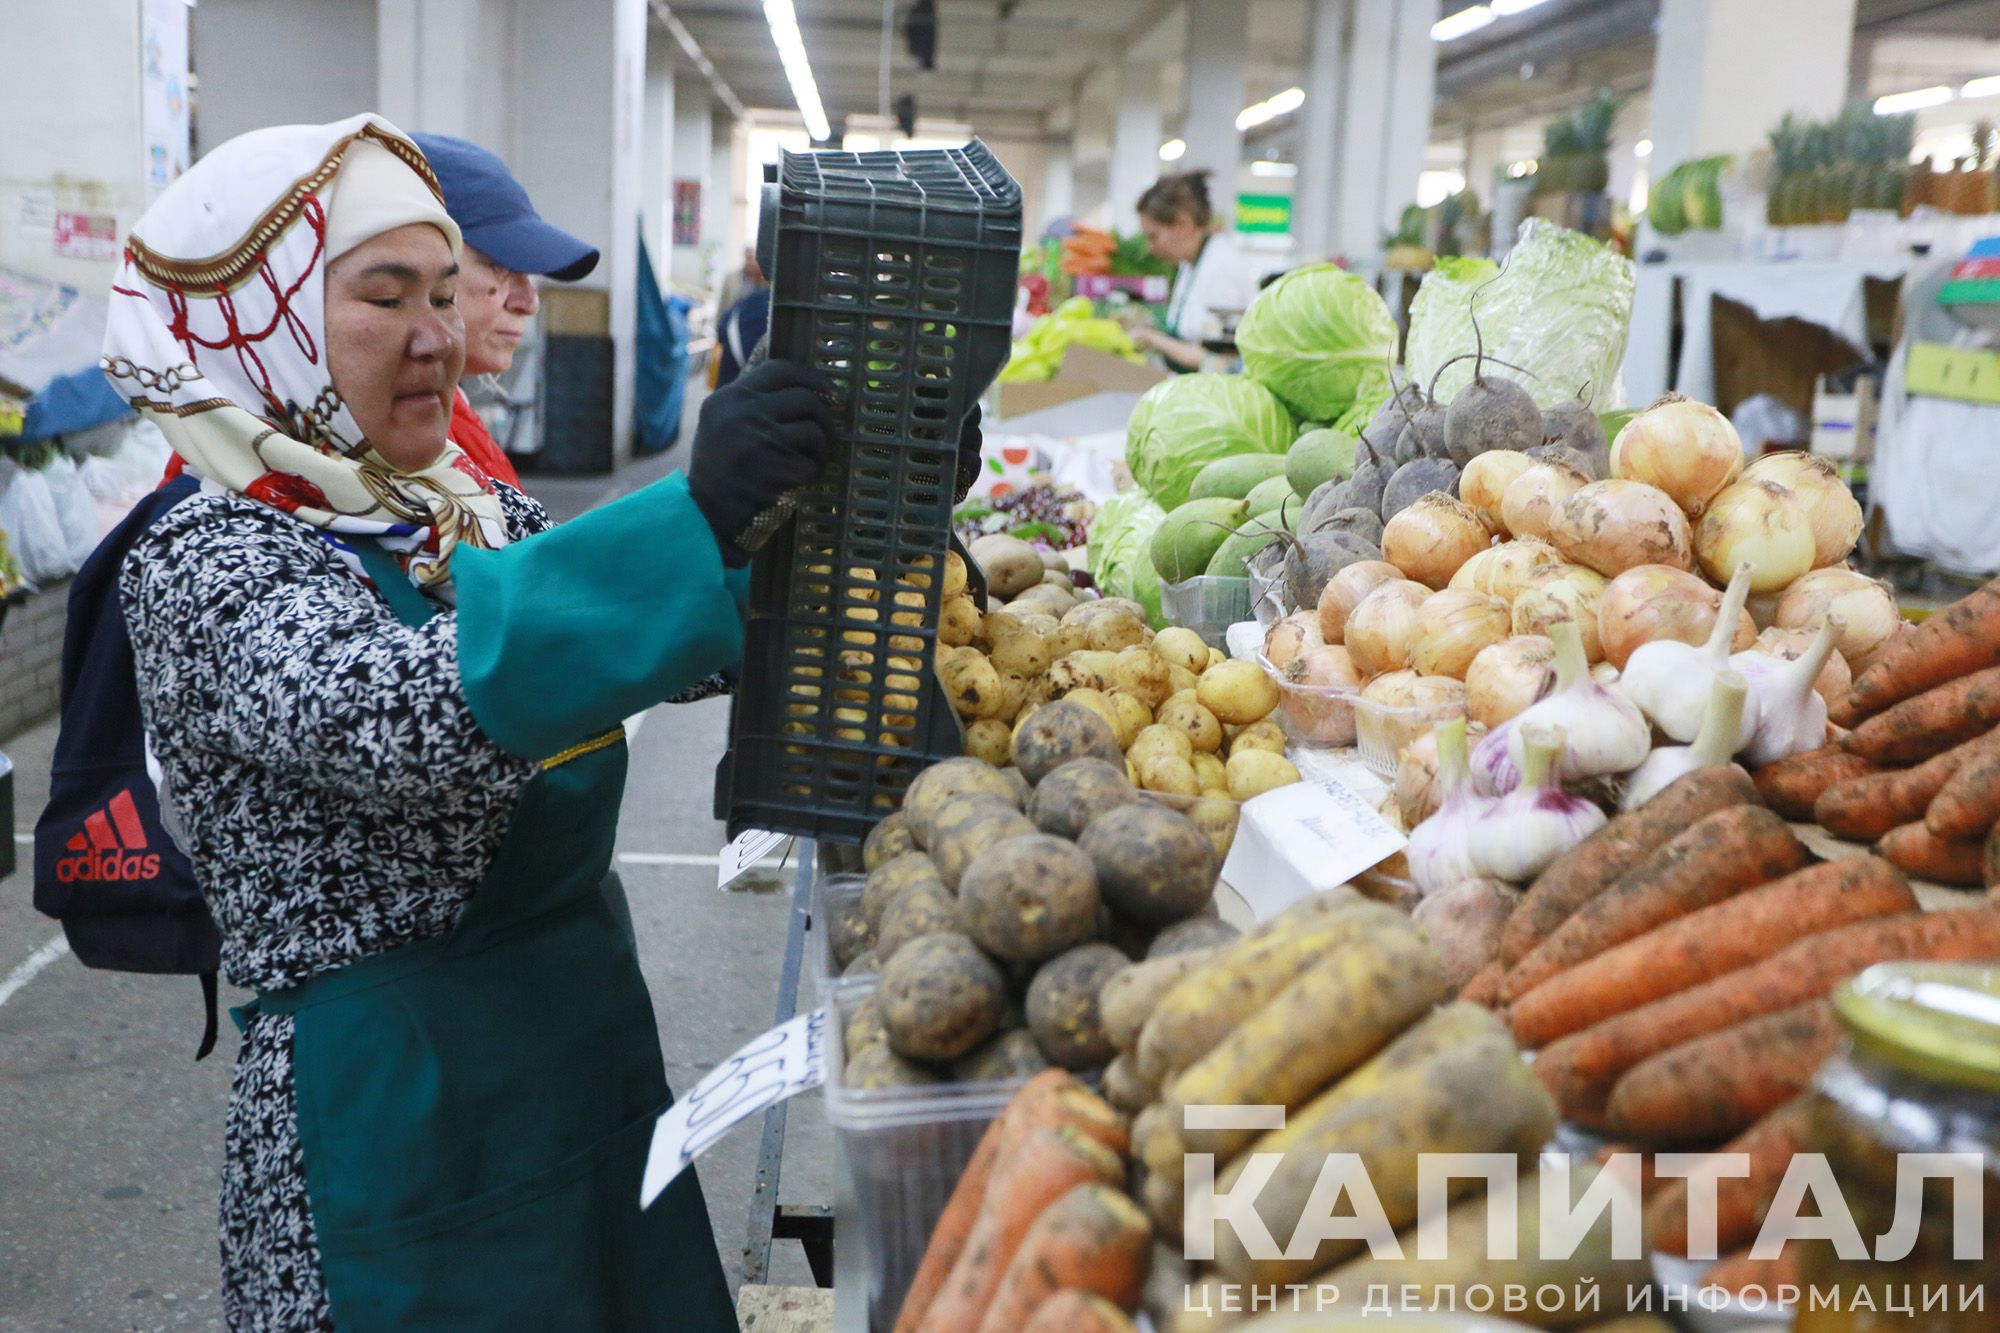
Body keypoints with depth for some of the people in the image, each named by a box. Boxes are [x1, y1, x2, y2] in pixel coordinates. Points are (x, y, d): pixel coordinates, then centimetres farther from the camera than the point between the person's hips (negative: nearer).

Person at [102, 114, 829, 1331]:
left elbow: (696, 635, 4)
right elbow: (390, 716, -33)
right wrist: (694, 515, -39)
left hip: (597, 1061, 7)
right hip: (391, 1119, -7)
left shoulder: (477, 514, 8)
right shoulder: (206, 561, -14)